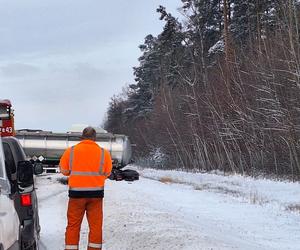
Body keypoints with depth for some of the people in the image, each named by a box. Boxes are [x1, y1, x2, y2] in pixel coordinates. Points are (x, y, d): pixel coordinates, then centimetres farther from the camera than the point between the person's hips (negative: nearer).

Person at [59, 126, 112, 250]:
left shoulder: (70, 151, -2)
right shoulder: (104, 153, -2)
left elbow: (64, 170, 6)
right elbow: (107, 173, 5)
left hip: (76, 193, 0)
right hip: (96, 193, 0)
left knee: (73, 225, 7)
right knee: (95, 225, 8)